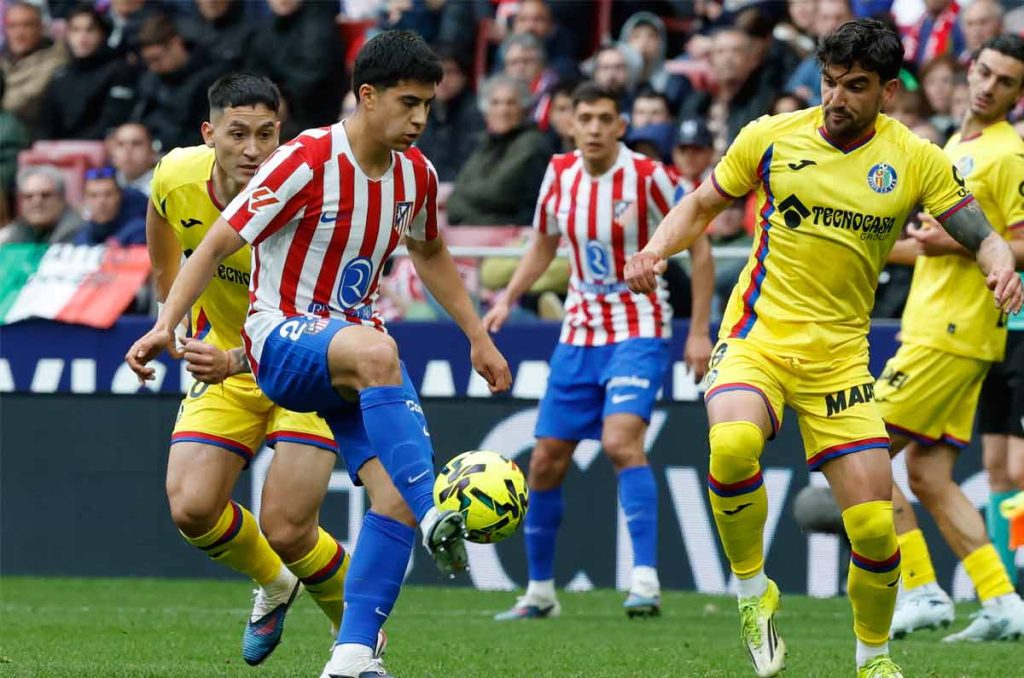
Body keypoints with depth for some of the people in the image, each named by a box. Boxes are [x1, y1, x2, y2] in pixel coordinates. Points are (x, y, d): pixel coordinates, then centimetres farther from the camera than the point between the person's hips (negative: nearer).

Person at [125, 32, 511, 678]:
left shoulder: (416, 173, 5)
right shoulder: (306, 162, -15)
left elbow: (431, 254, 26)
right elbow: (217, 245, -13)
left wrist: (479, 338, 27)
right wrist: (165, 326, -22)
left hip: (356, 344, 6)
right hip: (282, 338, -6)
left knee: (394, 496, -16)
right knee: (376, 352, -41)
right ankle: (434, 514, -45)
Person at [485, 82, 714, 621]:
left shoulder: (647, 177, -13)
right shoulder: (559, 175, 1)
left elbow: (699, 248, -5)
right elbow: (543, 244, 18)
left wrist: (699, 330, -9)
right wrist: (508, 299, 3)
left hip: (638, 330, -5)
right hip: (580, 331, 5)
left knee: (621, 440, -27)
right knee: (546, 461, 5)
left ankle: (646, 581, -28)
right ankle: (539, 591, 19)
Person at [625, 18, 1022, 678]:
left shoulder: (917, 160, 0)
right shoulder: (771, 137, -1)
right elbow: (702, 204, 12)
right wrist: (657, 250, -6)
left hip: (839, 355, 1)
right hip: (758, 337, -1)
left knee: (875, 526, -5)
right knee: (733, 443, -34)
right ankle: (753, 588, -9)